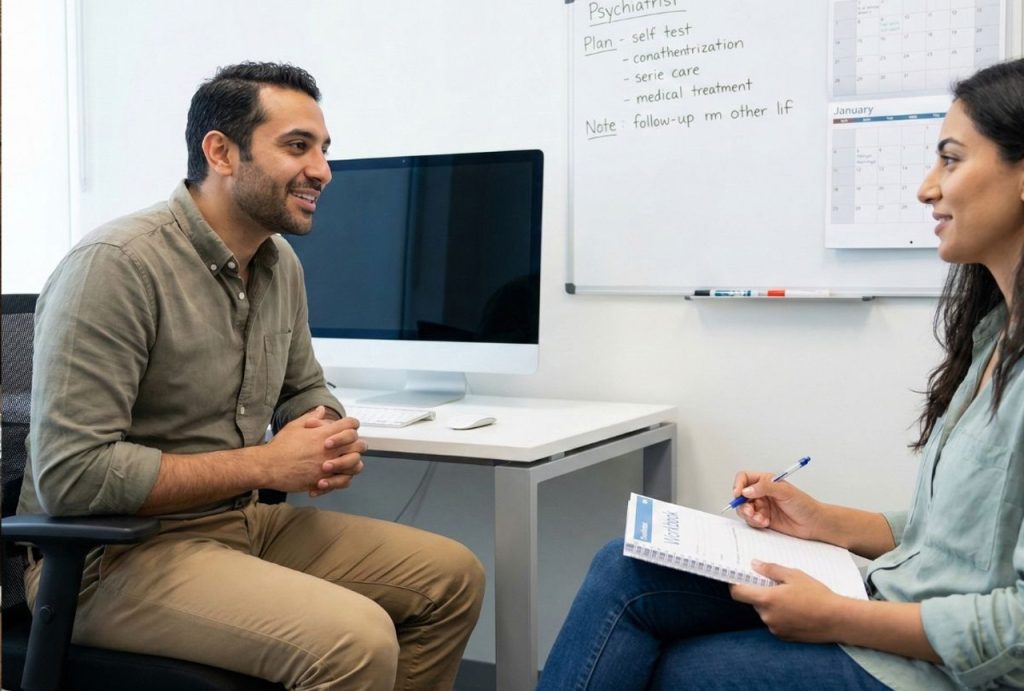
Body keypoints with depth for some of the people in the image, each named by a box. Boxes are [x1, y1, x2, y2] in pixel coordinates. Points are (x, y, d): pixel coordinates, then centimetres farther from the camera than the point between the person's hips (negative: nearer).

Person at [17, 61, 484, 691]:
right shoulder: (116, 265, -20)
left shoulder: (282, 262, 5)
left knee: (455, 577, 5)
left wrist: (332, 435, -5)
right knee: (356, 638, -30)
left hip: (244, 522, 8)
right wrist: (264, 464, -20)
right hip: (111, 556, -8)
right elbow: (69, 476, -25)